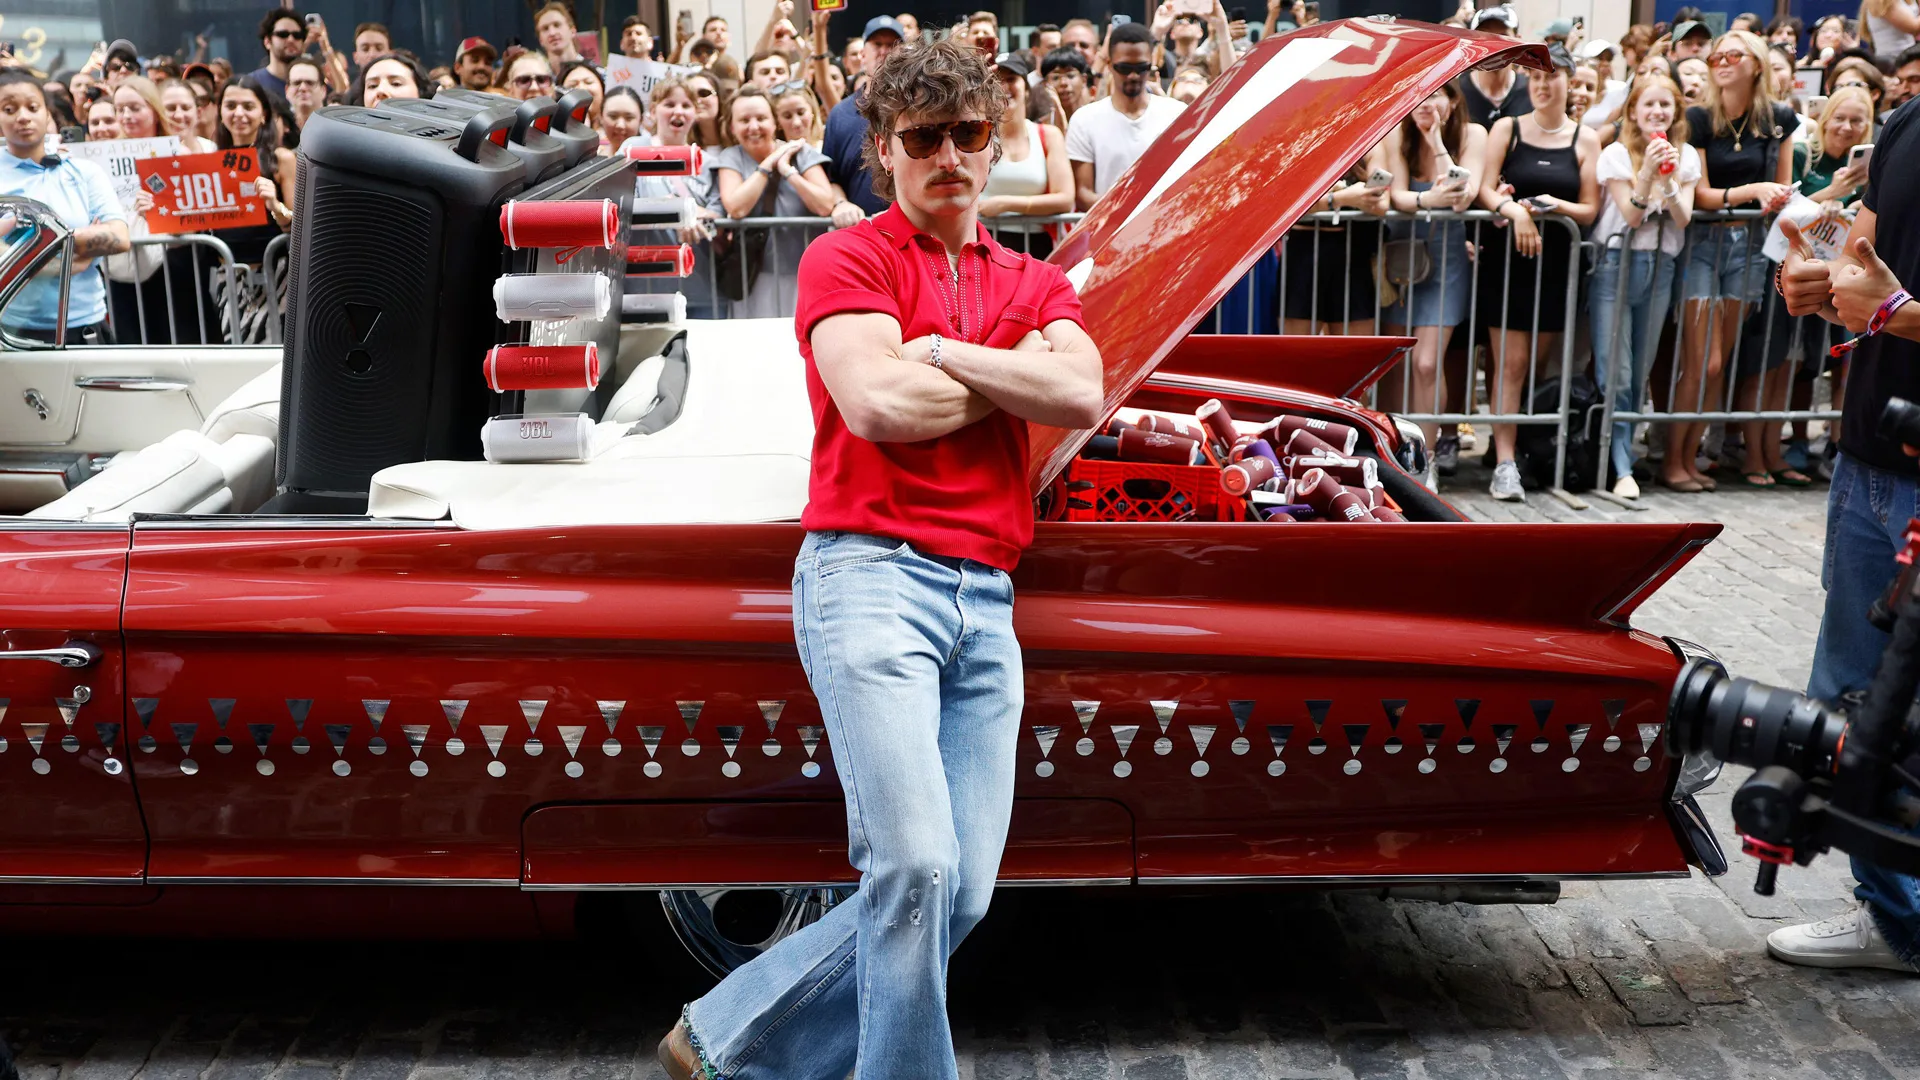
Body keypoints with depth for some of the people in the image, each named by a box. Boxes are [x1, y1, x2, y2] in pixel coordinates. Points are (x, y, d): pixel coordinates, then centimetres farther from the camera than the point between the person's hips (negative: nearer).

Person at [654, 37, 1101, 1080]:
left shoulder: (1037, 284, 20)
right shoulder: (846, 259, 5)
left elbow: (1082, 397, 0)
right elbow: (880, 405, -12)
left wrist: (939, 350, -4)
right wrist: (1017, 375, 2)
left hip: (987, 602, 6)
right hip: (870, 574, -5)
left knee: (958, 897, 2)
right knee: (913, 867, -17)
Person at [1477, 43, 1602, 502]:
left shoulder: (1585, 140, 6)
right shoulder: (1506, 128, 4)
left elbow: (1590, 210, 3)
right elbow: (1485, 190, -6)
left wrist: (1556, 205, -16)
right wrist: (1514, 211, -24)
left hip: (1556, 262, 2)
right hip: (1507, 258, -2)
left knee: (1538, 365, 8)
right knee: (1511, 364, -7)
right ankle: (1504, 463, -10)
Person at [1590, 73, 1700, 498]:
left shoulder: (1686, 156, 7)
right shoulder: (1618, 154, -4)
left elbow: (1682, 220, -3)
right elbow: (1631, 216, -11)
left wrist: (1669, 180, -17)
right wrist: (1647, 171, -22)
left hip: (1660, 269, 4)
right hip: (1617, 264, -4)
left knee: (1639, 372, 7)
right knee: (1614, 374, -8)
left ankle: (1622, 450, 16)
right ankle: (1622, 468, -8)